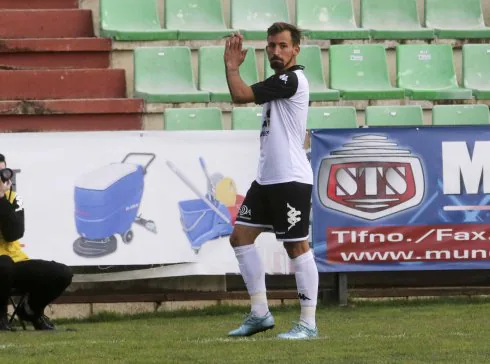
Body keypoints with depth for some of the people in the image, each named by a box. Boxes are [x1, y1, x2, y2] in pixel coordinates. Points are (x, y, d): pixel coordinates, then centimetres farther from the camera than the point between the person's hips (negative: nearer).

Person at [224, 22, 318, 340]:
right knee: (241, 237, 7)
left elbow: (241, 95, -19)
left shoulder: (291, 80, -13)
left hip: (290, 179, -10)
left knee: (297, 247, -7)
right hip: (267, 178, 10)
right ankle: (260, 313, 12)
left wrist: (232, 66, -4)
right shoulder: (280, 82, 17)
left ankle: (308, 323, -4)